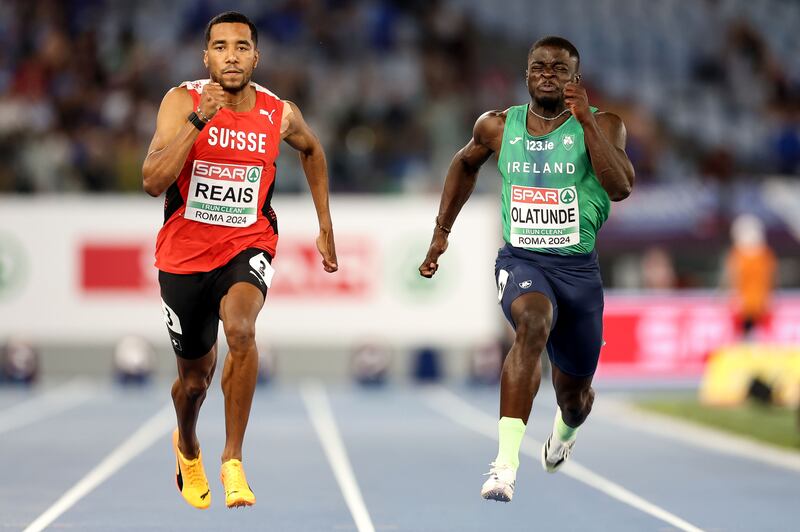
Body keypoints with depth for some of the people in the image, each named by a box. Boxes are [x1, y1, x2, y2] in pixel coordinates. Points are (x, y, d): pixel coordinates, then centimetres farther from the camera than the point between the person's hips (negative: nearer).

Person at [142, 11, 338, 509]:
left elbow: (311, 150, 18)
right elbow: (153, 182, -24)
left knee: (240, 328, -33)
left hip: (247, 248, 0)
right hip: (185, 251, 0)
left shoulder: (280, 114, -7)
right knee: (195, 379, 14)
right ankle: (188, 448, 51)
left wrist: (326, 227, 18)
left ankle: (234, 460, -20)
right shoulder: (183, 101, -13)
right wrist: (199, 120, -32)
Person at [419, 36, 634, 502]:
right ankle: (506, 463, -45)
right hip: (521, 259, -1)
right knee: (534, 324, -36)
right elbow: (466, 164, 24)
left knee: (574, 390, 15)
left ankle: (567, 427, 58)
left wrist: (586, 121, -27)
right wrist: (441, 232, 23)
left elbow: (621, 188, -23)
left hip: (578, 267, 1)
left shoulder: (601, 126, -6)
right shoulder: (498, 127, 3)